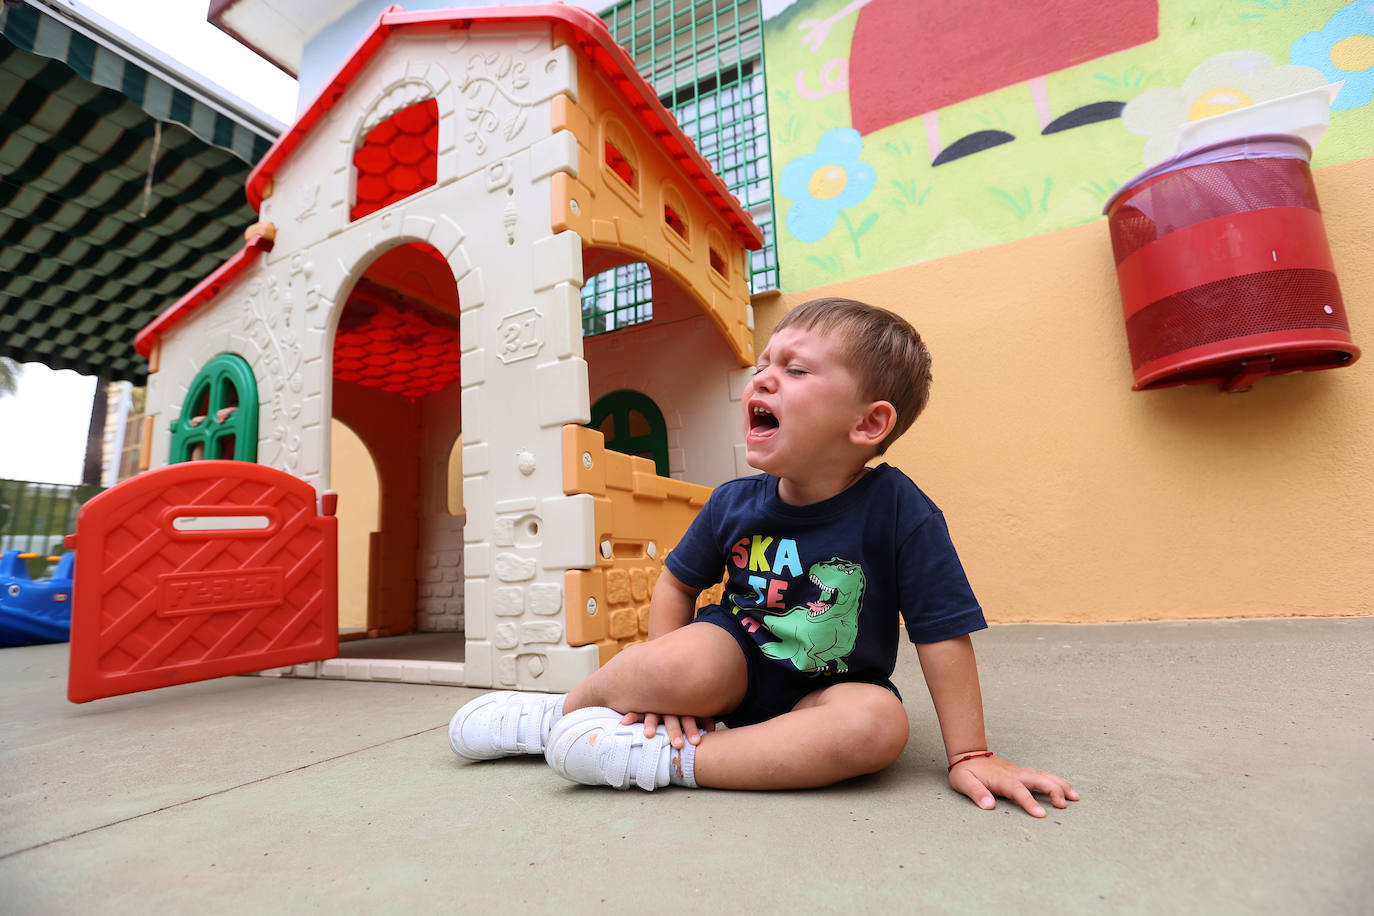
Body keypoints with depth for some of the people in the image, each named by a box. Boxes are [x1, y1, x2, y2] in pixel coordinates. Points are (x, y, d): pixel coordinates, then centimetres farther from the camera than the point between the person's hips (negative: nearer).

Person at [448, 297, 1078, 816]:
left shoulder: (896, 510, -20)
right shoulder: (734, 503, -11)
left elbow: (943, 632, -14)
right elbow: (677, 581, 3)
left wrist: (969, 755, -11)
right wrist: (661, 682, -6)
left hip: (824, 690, 0)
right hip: (736, 669, 1)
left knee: (876, 723, -33)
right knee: (685, 662, -33)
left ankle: (667, 758, -25)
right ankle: (564, 710, -2)